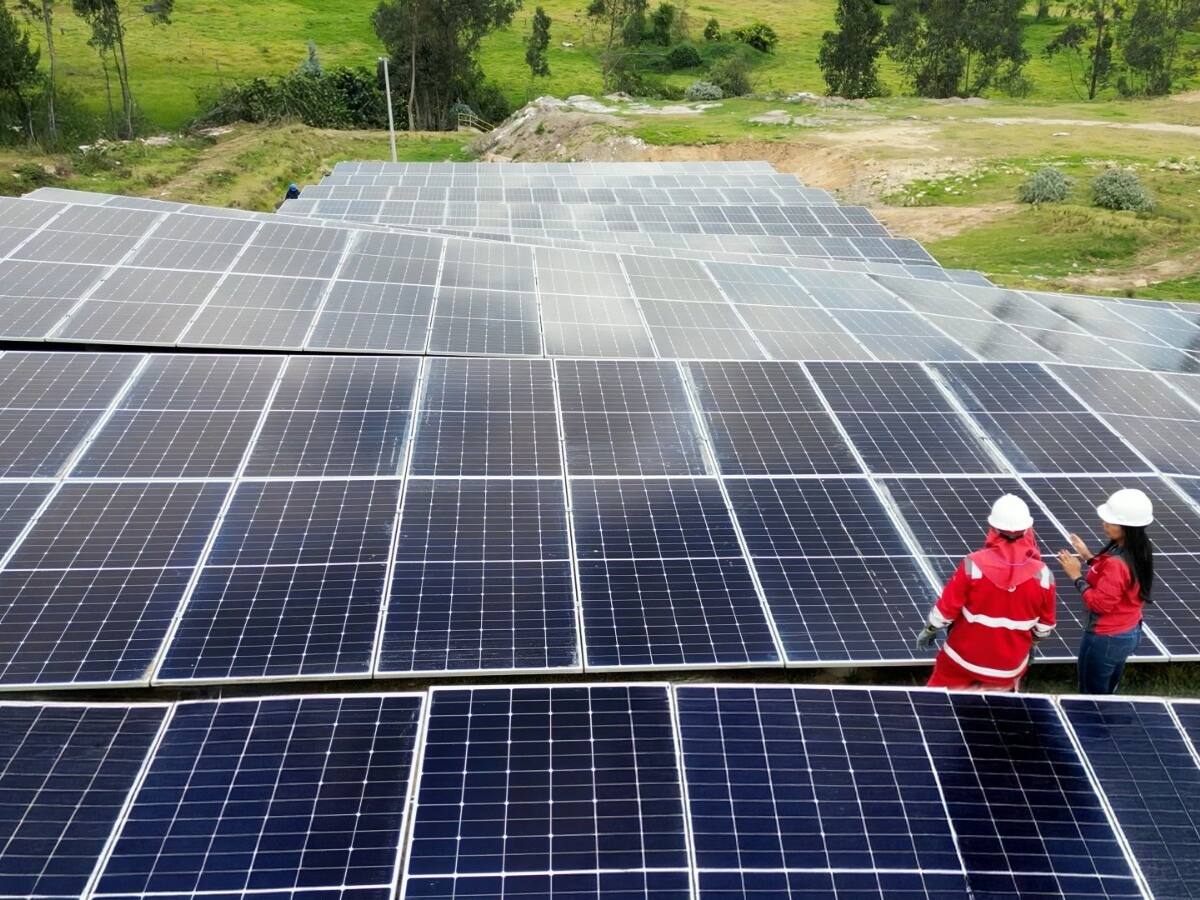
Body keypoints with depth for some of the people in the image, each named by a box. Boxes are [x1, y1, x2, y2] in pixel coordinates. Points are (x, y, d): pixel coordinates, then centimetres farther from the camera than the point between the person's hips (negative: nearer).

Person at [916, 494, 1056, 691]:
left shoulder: (974, 564, -23)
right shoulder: (1041, 574, -15)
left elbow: (946, 608, -15)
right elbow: (1045, 625, -1)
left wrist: (929, 631, 4)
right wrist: (1031, 642, 19)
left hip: (964, 657, -1)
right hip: (1010, 665, 2)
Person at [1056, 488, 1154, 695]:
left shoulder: (1116, 563, -32)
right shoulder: (1138, 552, -4)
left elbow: (1100, 603, -25)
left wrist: (1077, 577, -19)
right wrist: (1090, 558, 4)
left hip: (1106, 638, -9)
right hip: (1129, 633, 9)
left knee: (1092, 694, 11)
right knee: (1108, 690, 26)